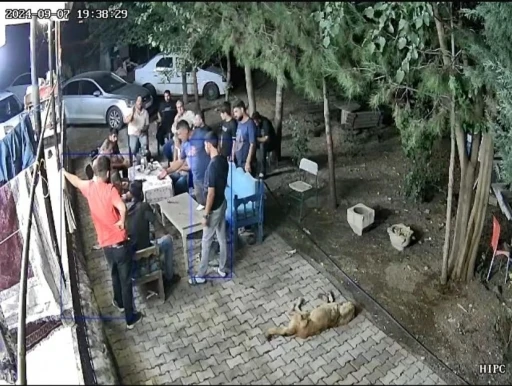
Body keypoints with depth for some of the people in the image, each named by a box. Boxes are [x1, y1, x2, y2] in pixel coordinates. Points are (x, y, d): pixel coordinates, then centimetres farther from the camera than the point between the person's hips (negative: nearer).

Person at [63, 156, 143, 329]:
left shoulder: (88, 187, -2)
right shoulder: (110, 189, -19)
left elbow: (75, 180, 22)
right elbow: (122, 208, -39)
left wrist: (63, 171, 40)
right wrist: (122, 222, -22)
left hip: (105, 243, 6)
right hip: (119, 242, -5)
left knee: (115, 274, 30)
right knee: (126, 280, 6)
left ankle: (119, 302, 50)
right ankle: (130, 318, 16)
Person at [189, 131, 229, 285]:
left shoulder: (212, 166, -27)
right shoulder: (223, 160, 1)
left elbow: (211, 193, -26)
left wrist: (205, 215, -19)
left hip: (214, 208, -9)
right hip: (222, 203, 9)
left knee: (206, 242, 4)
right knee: (222, 238, 19)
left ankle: (201, 276, 16)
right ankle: (222, 269, 32)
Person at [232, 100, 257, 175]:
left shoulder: (250, 124, -15)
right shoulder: (239, 123, 10)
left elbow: (252, 144, -19)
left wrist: (248, 162, -22)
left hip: (246, 162, -8)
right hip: (238, 162, 8)